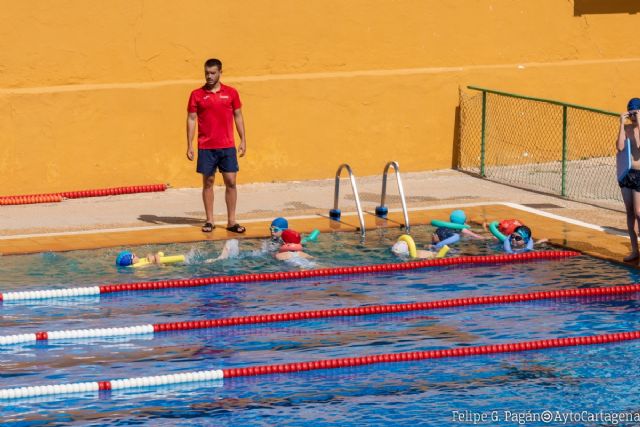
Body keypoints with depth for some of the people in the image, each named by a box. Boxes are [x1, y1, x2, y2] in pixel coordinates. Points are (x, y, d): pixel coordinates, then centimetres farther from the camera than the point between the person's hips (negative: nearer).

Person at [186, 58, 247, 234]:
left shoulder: (231, 93, 5)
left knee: (231, 182, -2)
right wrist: (189, 145, -3)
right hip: (206, 147, -1)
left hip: (227, 146, 1)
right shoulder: (197, 94, 2)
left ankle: (231, 221, 5)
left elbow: (238, 116, 10)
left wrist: (243, 140, 4)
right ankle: (209, 221, 10)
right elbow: (191, 119, 2)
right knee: (208, 182, 4)